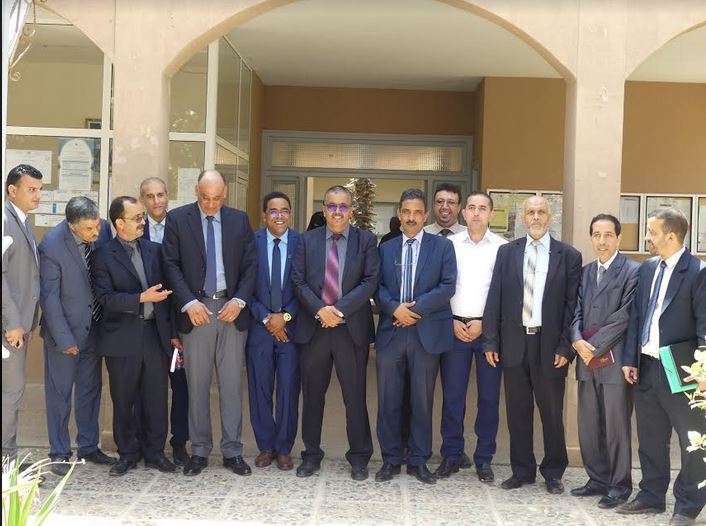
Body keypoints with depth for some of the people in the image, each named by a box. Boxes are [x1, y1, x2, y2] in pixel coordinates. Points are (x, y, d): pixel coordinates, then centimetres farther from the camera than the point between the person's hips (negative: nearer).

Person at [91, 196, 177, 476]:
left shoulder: (154, 250, 9)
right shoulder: (103, 256, -4)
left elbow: (164, 290, 12)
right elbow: (106, 297, -12)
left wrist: (171, 331, 8)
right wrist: (142, 298, -21)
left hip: (156, 334, 3)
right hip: (122, 338, -3)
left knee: (156, 398, 8)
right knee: (123, 400, 8)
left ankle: (155, 452, 21)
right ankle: (127, 454, 22)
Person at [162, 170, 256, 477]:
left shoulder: (239, 220, 7)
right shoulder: (177, 219, 1)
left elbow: (250, 265, 6)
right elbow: (171, 265, -3)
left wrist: (239, 300, -8)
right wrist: (189, 303, -13)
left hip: (231, 309, 1)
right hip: (196, 310, -1)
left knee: (232, 383, 4)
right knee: (197, 385, 5)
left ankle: (232, 451, 12)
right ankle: (199, 451, 15)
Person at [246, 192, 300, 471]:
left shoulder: (302, 243, 0)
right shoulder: (251, 243, 1)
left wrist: (285, 316, -11)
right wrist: (265, 318, -9)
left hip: (291, 326, -1)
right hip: (259, 326, 1)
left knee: (289, 390, 2)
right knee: (259, 389, 6)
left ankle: (284, 448, 14)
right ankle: (266, 446, 19)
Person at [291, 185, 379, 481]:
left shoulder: (366, 241, 3)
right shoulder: (307, 240, 8)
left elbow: (370, 282, -6)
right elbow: (298, 281, 1)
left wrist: (339, 309, -15)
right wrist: (320, 309, -14)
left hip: (352, 328, -2)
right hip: (313, 328, 2)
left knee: (355, 396, 4)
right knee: (312, 395, 9)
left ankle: (359, 458, 15)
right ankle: (311, 455, 21)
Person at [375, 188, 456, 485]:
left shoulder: (442, 247, 5)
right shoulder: (386, 249, 14)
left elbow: (448, 286, -4)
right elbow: (377, 286, 6)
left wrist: (416, 308, -13)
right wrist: (394, 308, -13)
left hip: (427, 333, -2)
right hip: (391, 332, 2)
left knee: (422, 401, 4)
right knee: (388, 401, 4)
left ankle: (419, 461, 14)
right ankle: (391, 460, 15)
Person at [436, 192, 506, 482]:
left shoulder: (502, 247, 2)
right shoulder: (449, 244, 5)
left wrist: (483, 323, -7)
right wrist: (452, 321, -4)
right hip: (454, 327, 1)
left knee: (489, 395, 4)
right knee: (452, 394, 3)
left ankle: (484, 459, 13)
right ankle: (451, 455, 13)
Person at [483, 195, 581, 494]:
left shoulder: (568, 256, 1)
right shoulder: (507, 253, 7)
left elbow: (572, 304, -2)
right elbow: (494, 299, 4)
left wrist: (565, 347, -8)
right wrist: (490, 341, -1)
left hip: (549, 345, -2)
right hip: (514, 343, 2)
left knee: (552, 413, 7)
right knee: (517, 411, 10)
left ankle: (553, 473, 21)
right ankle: (522, 470, 22)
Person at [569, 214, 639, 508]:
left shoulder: (632, 271, -5)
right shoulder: (585, 272, 15)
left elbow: (625, 315, -12)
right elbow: (577, 311, 10)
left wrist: (595, 346, -13)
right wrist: (577, 341, -9)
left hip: (615, 361, -6)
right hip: (587, 360, 6)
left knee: (616, 426, 0)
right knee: (588, 426, 10)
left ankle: (620, 486, 11)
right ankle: (598, 480, 22)